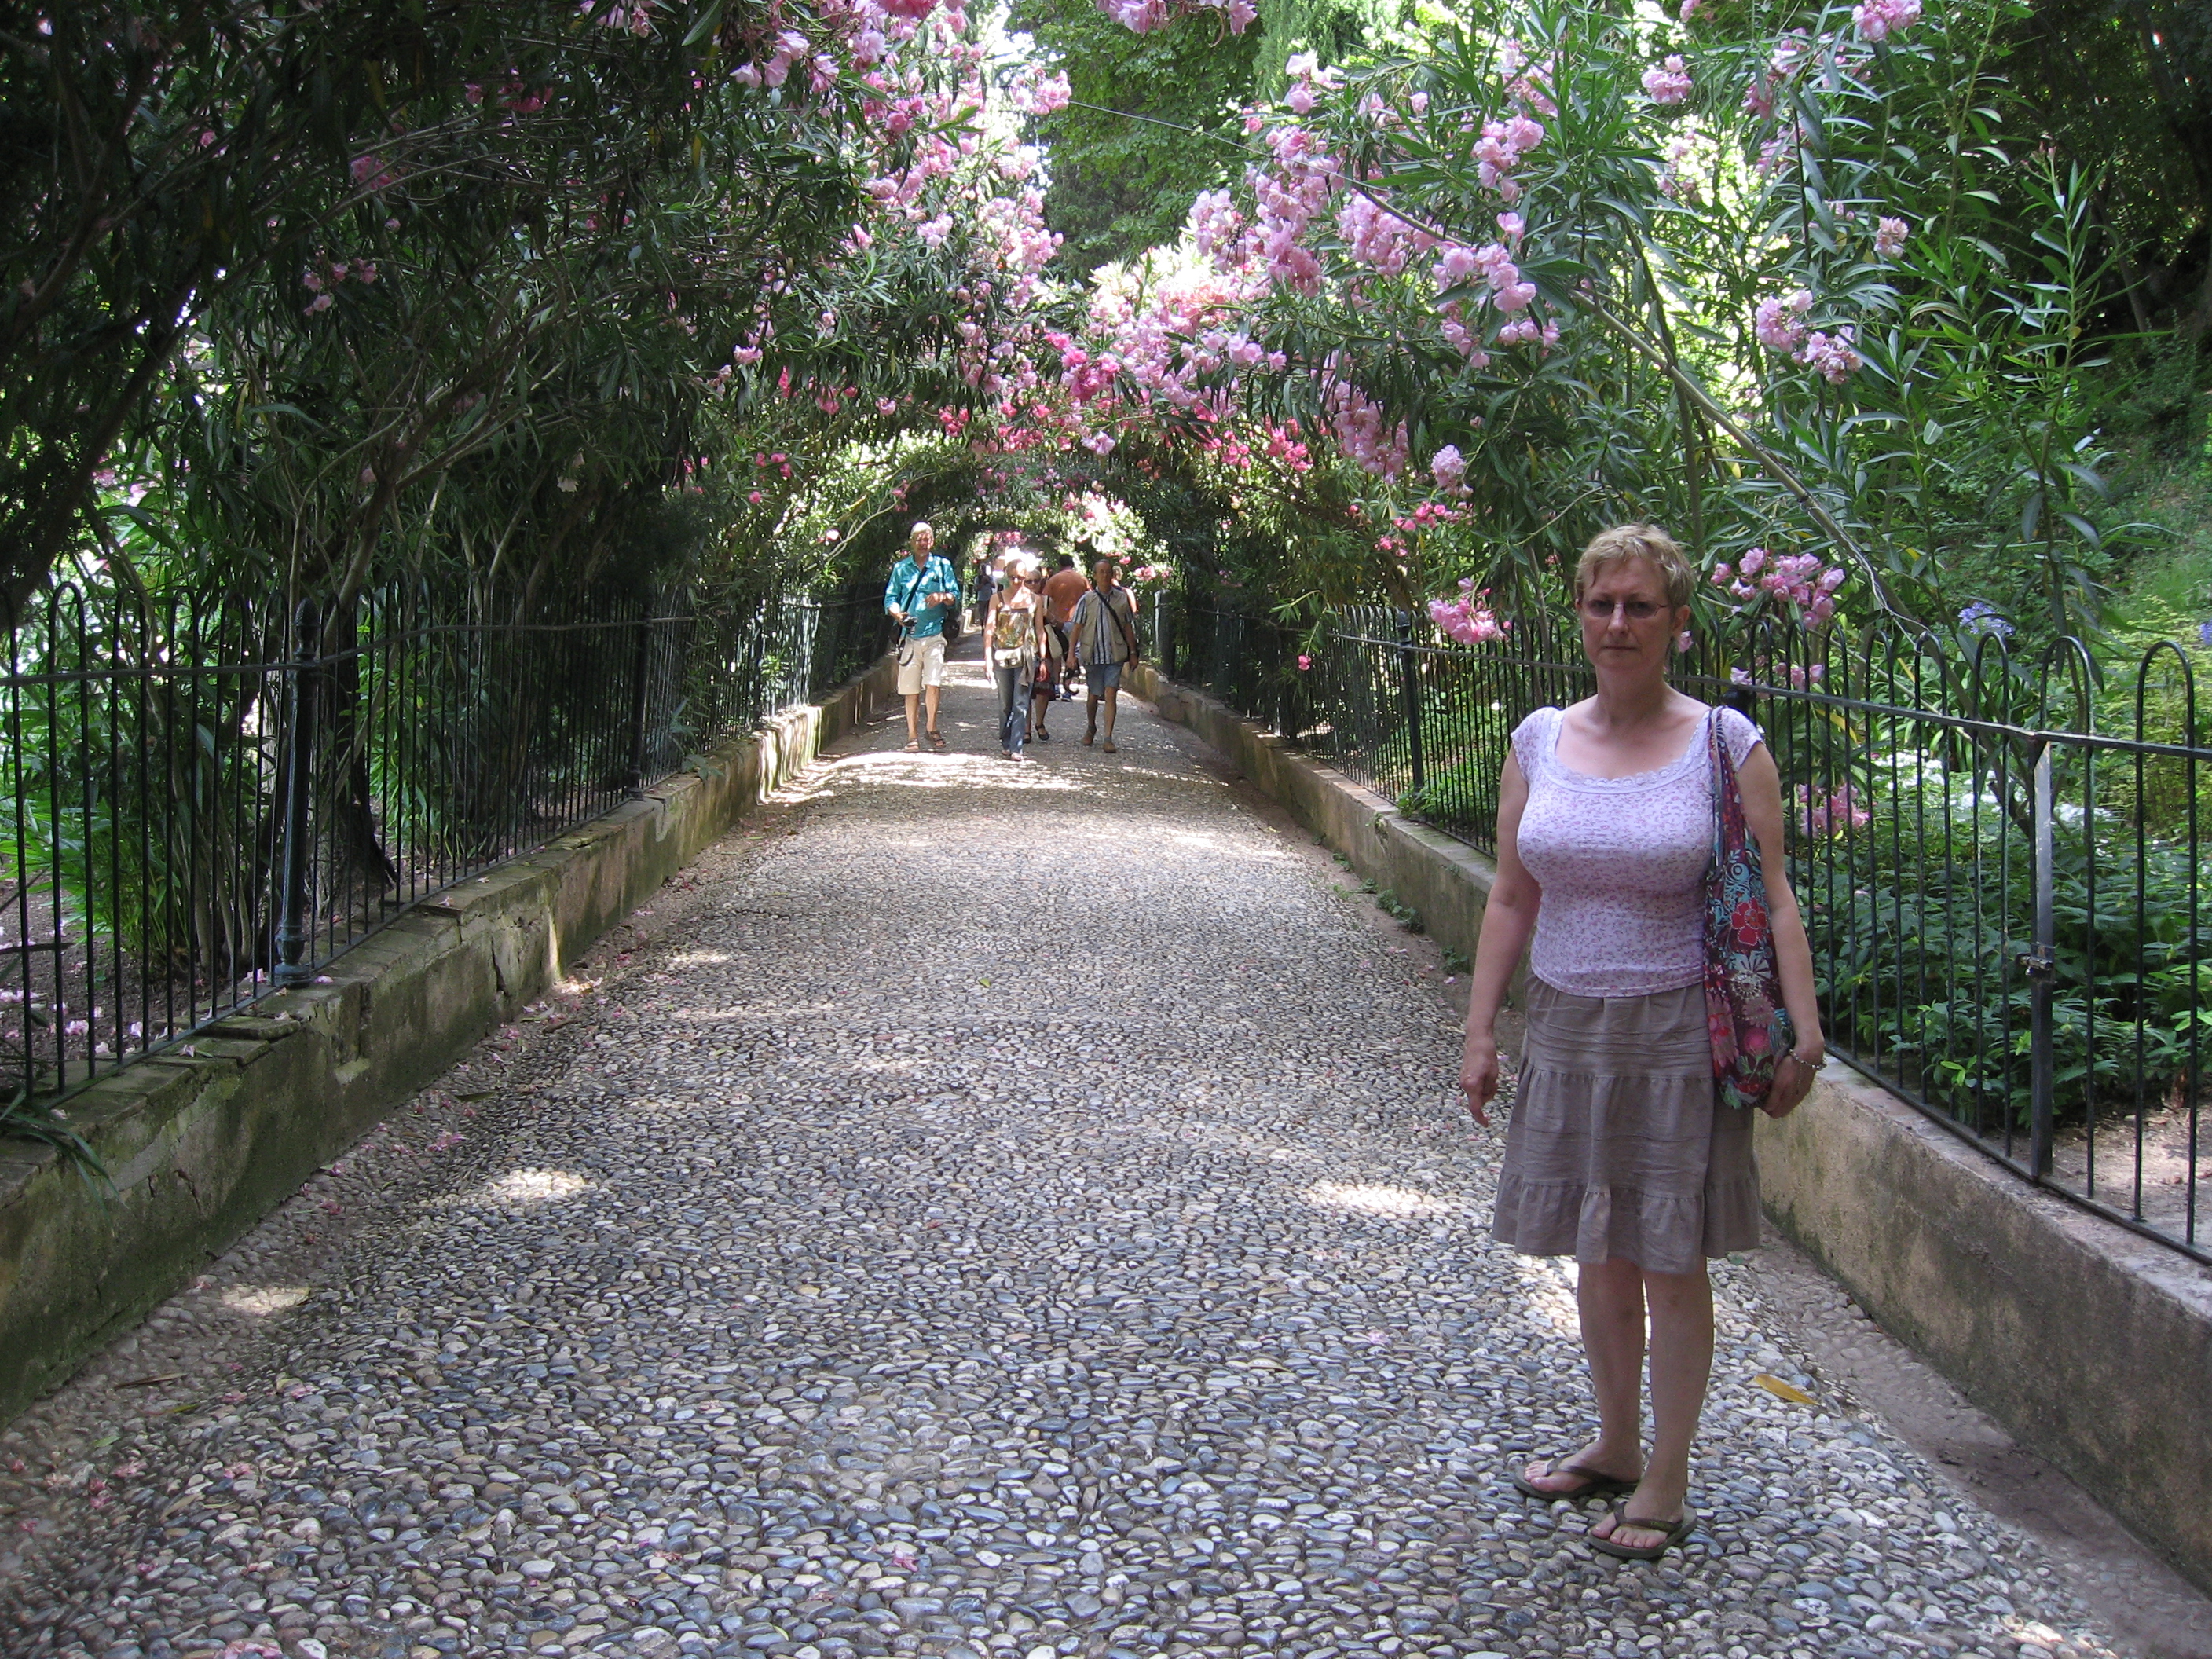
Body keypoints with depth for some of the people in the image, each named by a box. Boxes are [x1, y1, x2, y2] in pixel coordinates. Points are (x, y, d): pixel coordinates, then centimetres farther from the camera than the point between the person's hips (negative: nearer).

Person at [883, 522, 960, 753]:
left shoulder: (942, 566, 9)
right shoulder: (901, 568, 11)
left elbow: (955, 595, 7)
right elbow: (890, 599, 8)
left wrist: (943, 597, -16)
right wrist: (898, 614, -13)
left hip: (934, 635, -1)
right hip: (909, 636, 1)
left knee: (934, 683, -12)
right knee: (910, 689, 2)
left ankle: (932, 729, 7)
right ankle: (913, 736, 10)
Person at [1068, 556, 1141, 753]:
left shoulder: (1122, 598, 3)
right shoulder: (1087, 600, 0)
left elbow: (1128, 627, 10)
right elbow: (1077, 628, 0)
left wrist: (1133, 652, 9)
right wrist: (1071, 654, -5)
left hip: (1116, 655, 0)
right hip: (1092, 654, 0)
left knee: (1110, 695, -9)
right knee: (1093, 695, 12)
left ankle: (1108, 739, -10)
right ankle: (1091, 728, 38)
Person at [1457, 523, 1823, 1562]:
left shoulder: (1723, 744, -6)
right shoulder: (1539, 741, 5)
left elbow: (1772, 899, -6)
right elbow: (1511, 900, 8)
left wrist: (1801, 1028, -14)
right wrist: (1480, 1028, 5)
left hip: (1679, 1035, -4)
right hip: (1569, 1027, 4)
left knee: (1671, 1262, 3)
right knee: (1598, 1253, 14)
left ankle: (1666, 1484, 17)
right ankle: (1615, 1446, 33)